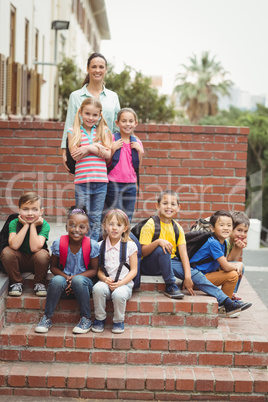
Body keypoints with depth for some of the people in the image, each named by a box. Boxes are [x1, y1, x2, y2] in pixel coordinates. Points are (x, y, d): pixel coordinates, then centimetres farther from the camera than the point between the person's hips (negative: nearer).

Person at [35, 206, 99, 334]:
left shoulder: (92, 245, -10)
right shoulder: (58, 244, -8)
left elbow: (94, 270, -5)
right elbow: (53, 267, 2)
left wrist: (74, 278, -19)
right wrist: (66, 277, -18)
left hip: (84, 281, -1)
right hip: (64, 277, 1)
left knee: (78, 280, -36)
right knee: (56, 280, -33)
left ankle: (86, 319, -16)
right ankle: (47, 318, -15)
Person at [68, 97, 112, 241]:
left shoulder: (104, 131, 10)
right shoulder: (73, 132, 4)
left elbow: (108, 154, -2)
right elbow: (75, 155, -8)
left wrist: (88, 148, -12)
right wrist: (96, 147, -9)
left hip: (100, 180, 2)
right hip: (81, 181, -2)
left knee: (96, 219, 9)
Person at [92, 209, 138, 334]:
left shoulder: (130, 245, 1)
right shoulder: (100, 246, 7)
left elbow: (133, 270, 0)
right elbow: (98, 269, 8)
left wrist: (120, 283, -15)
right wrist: (104, 278, -14)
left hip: (124, 284, -2)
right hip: (106, 282, 2)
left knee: (119, 294, -35)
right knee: (98, 288, -32)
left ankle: (119, 321, -5)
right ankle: (99, 319, -9)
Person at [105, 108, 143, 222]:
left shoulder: (137, 142, 8)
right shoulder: (112, 139, -4)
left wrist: (140, 151, -2)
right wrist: (113, 149, -16)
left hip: (131, 184, 4)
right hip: (114, 184, -4)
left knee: (127, 220, 6)